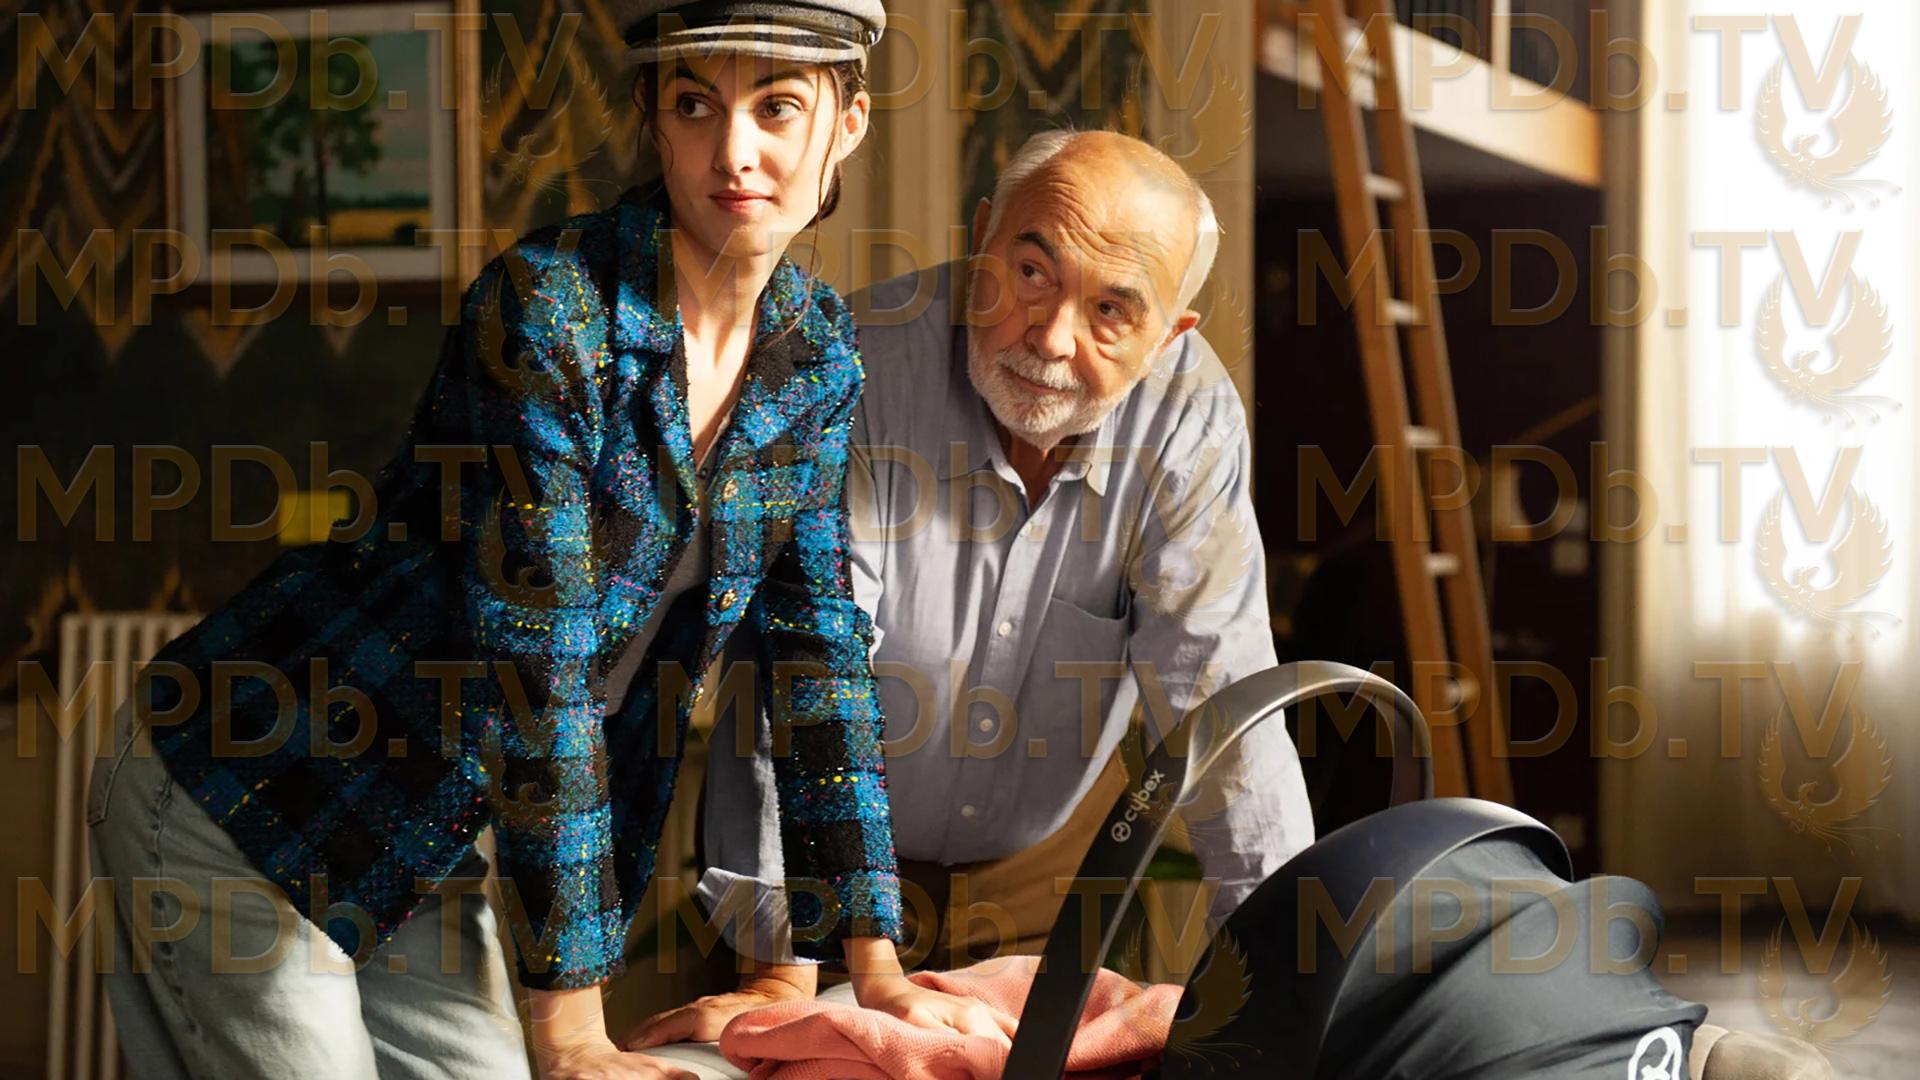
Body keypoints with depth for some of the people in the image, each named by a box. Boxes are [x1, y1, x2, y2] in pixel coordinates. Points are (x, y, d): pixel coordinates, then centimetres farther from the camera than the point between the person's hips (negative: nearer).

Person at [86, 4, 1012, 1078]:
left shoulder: (819, 354, -2)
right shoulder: (549, 310, -23)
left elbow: (820, 647, 3)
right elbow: (535, 674, -25)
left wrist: (877, 970, 0)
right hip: (246, 806, -6)